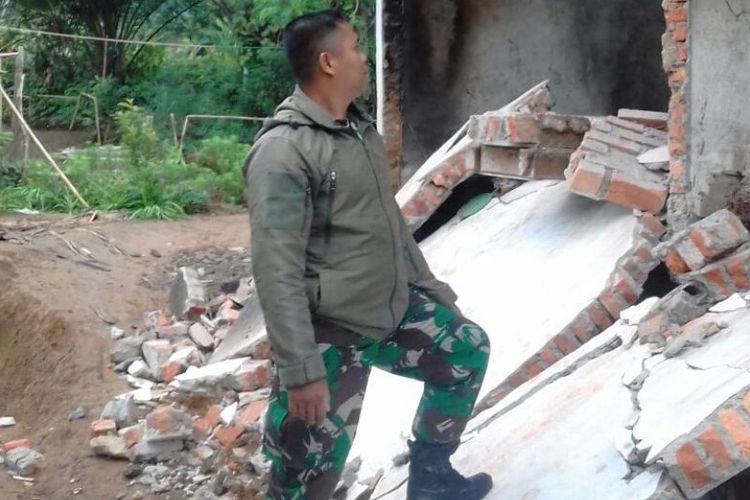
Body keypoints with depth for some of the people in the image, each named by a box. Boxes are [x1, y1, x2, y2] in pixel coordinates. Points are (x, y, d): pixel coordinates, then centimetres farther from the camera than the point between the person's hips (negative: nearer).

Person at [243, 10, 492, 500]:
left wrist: (428, 283, 24)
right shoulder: (283, 150, -22)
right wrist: (301, 369, -27)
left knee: (467, 349, 21)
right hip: (330, 330, -9)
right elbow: (278, 272, -25)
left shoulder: (362, 128, 7)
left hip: (396, 304, 9)